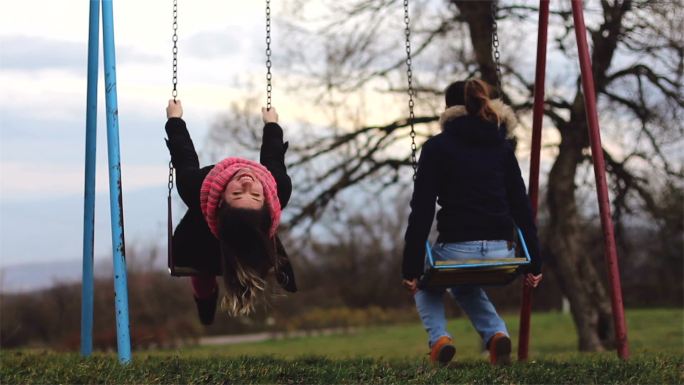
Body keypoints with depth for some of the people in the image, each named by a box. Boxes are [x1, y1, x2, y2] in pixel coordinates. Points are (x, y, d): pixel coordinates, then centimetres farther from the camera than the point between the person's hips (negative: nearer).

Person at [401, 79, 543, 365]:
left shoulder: (436, 147, 0)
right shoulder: (502, 147, 12)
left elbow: (422, 211, -6)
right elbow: (521, 207, 9)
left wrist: (411, 269, -4)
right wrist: (534, 263, 12)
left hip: (457, 250, -4)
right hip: (502, 254, 4)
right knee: (465, 286, 36)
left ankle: (439, 339, 7)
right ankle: (496, 334, 9)